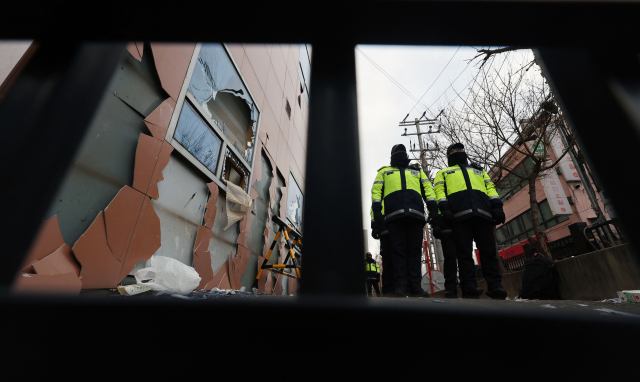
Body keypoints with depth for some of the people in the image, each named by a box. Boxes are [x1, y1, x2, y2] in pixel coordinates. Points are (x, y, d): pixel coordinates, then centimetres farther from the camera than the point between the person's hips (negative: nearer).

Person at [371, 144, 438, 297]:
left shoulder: (417, 170, 32)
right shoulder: (384, 172, 26)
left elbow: (428, 188, 20)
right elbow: (376, 190, 12)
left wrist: (433, 207, 3)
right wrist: (376, 209, -5)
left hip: (415, 215, 2)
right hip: (394, 215, -2)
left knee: (415, 250, -1)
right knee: (398, 250, -5)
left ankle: (415, 285, 2)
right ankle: (401, 285, -4)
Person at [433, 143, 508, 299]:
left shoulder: (479, 170, 36)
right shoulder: (443, 173, 27)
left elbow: (491, 188, 22)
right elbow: (440, 191, 10)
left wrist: (497, 207, 4)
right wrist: (445, 209, -8)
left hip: (483, 214, 3)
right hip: (460, 214, -2)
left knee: (488, 251, -3)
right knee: (464, 252, -7)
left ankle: (495, 286, -2)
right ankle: (469, 286, -6)